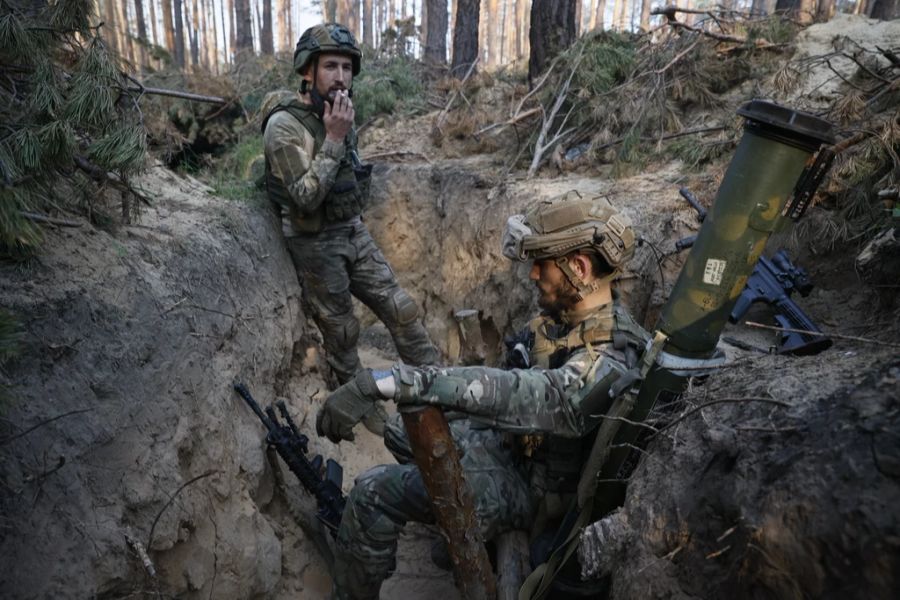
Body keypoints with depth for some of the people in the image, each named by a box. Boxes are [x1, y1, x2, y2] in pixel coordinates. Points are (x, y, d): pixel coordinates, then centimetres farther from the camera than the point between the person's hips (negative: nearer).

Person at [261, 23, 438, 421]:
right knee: (341, 331, 8)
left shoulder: (337, 112, 3)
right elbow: (306, 198, -28)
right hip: (317, 245, -6)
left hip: (355, 233, 6)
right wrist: (334, 138, -28)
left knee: (400, 309, 6)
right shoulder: (284, 126, -20)